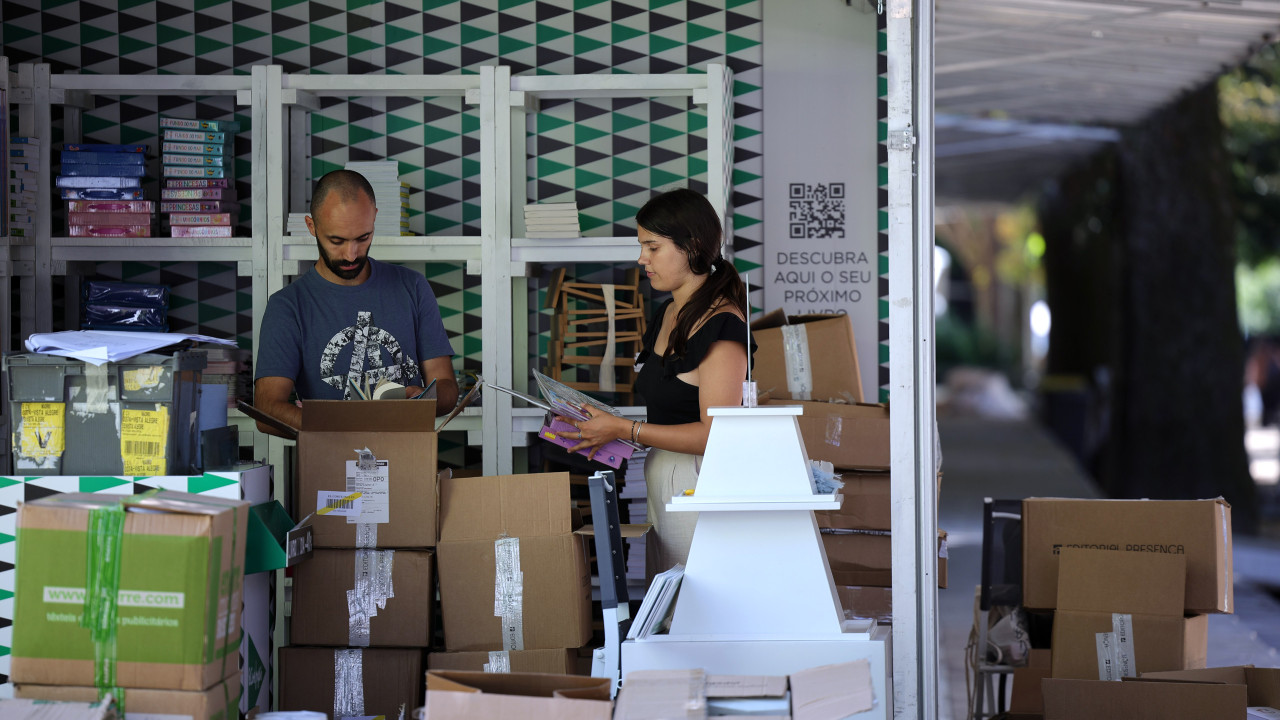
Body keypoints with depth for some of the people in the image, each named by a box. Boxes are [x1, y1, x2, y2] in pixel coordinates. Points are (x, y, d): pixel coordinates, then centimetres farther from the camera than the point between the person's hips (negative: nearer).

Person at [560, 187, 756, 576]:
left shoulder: (721, 325, -14)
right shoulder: (669, 314, 16)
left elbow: (716, 434, -19)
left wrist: (626, 430, -17)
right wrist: (606, 426, 7)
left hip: (701, 484, -9)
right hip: (661, 479, 9)